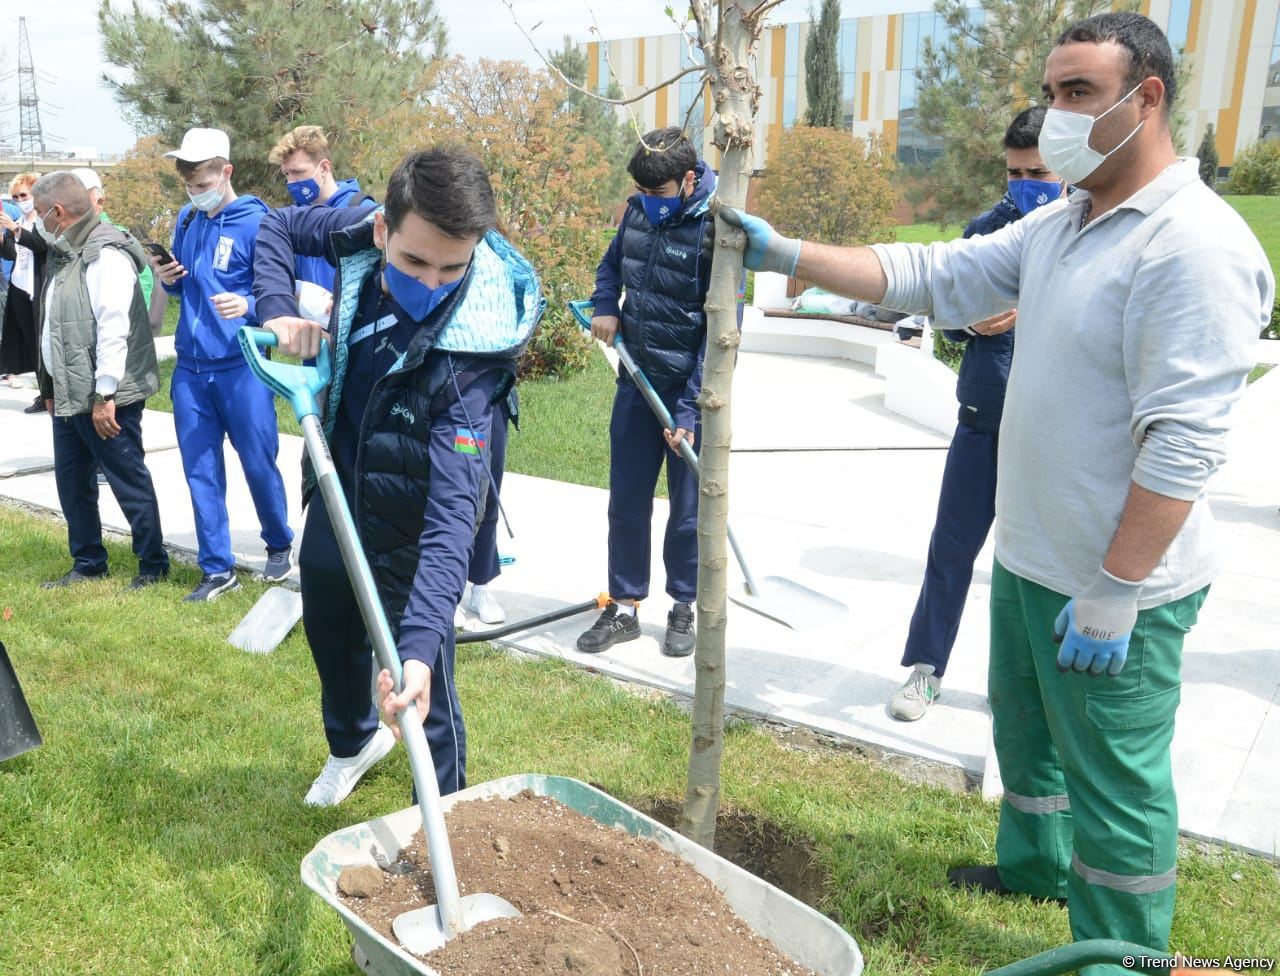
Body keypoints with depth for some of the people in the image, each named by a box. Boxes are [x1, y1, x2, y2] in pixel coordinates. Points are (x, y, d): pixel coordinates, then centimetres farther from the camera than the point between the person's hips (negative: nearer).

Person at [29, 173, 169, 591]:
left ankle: (153, 565, 12)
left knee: (129, 481, 0)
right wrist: (52, 385, 20)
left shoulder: (105, 254, -15)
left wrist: (104, 394, -23)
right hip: (70, 395, 10)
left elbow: (113, 329, -22)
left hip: (104, 397, -10)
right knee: (71, 481, 15)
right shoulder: (63, 253, 15)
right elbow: (55, 325, 19)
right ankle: (88, 563, 28)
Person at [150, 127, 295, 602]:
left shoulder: (257, 222, -9)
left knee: (258, 464, 4)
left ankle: (280, 544, 28)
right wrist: (167, 279, -2)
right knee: (200, 470, 6)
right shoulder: (186, 219, 10)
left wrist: (248, 303, -30)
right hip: (189, 366, 6)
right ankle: (217, 569, 15)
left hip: (240, 366, -5)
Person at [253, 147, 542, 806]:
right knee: (329, 637, 28)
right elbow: (277, 227, 3)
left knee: (426, 699, -1)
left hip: (407, 531, -6)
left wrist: (420, 644, -51)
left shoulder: (470, 352, -36)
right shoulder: (361, 239, -20)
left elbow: (454, 507, -41)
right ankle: (353, 741, 59)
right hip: (333, 497, 7)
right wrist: (279, 309, -17)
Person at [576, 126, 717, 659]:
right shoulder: (638, 211, 2)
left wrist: (689, 410, -21)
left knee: (688, 508, 7)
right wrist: (605, 307, 0)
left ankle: (683, 608, 24)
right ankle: (624, 607, 21)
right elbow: (611, 264, 22)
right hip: (636, 380, 6)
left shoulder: (716, 230, -17)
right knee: (626, 500, 9)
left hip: (690, 389, -5)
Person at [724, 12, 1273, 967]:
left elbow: (1182, 447, -26)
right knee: (1025, 726, 27)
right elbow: (932, 275, 5)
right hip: (1029, 557, 9)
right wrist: (786, 254, -2)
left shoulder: (1195, 246, -22)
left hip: (1117, 585, -9)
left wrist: (1113, 596, -25)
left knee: (1113, 779, 7)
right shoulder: (1060, 224, 7)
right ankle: (1035, 860, 52)